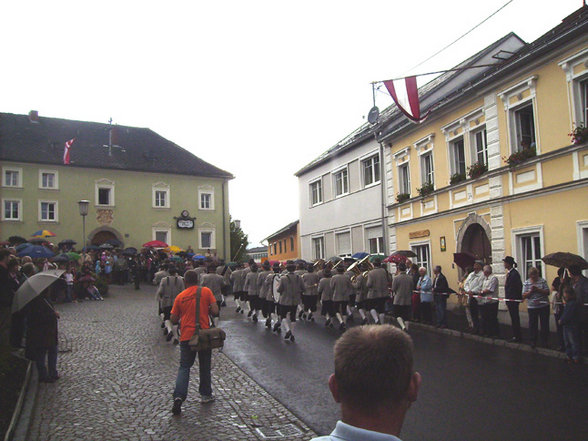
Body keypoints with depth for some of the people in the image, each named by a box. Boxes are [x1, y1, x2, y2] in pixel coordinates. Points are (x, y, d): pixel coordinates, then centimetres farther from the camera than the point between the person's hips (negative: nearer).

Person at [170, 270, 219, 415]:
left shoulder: (180, 297, 1)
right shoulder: (206, 291, -4)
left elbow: (173, 320, 4)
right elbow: (215, 311, -10)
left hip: (186, 336, 1)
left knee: (184, 367, 6)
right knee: (205, 366, 15)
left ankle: (179, 396, -11)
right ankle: (206, 395, 24)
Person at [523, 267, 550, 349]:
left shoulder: (542, 281, 0)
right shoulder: (526, 283, 2)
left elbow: (547, 292, -6)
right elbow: (524, 296, 0)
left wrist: (538, 290, -19)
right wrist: (530, 291, -16)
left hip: (544, 306, -1)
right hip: (532, 307, 1)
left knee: (545, 324, 6)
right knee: (532, 325, 6)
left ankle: (544, 341, 19)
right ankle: (533, 342, 18)